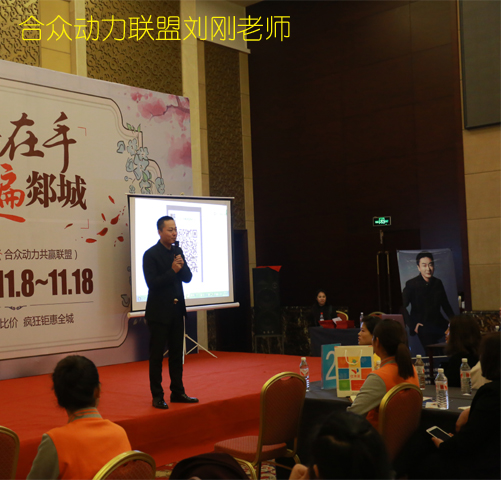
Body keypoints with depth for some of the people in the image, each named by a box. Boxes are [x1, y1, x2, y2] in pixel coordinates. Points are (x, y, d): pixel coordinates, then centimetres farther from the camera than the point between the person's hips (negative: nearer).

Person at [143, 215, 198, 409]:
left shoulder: (177, 251, 9)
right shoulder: (151, 254, -10)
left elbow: (188, 278, 8)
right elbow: (152, 282, -17)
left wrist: (182, 266, -11)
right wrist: (172, 271, -21)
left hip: (177, 310, 6)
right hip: (159, 312, -6)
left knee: (177, 353, 12)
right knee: (157, 355, 1)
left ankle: (178, 392, 21)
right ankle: (157, 396, 8)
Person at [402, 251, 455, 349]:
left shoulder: (438, 283, 8)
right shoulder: (411, 284, -7)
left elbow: (445, 305, 18)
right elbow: (401, 307, -10)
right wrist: (412, 325, -15)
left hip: (438, 323, 6)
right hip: (422, 325, -6)